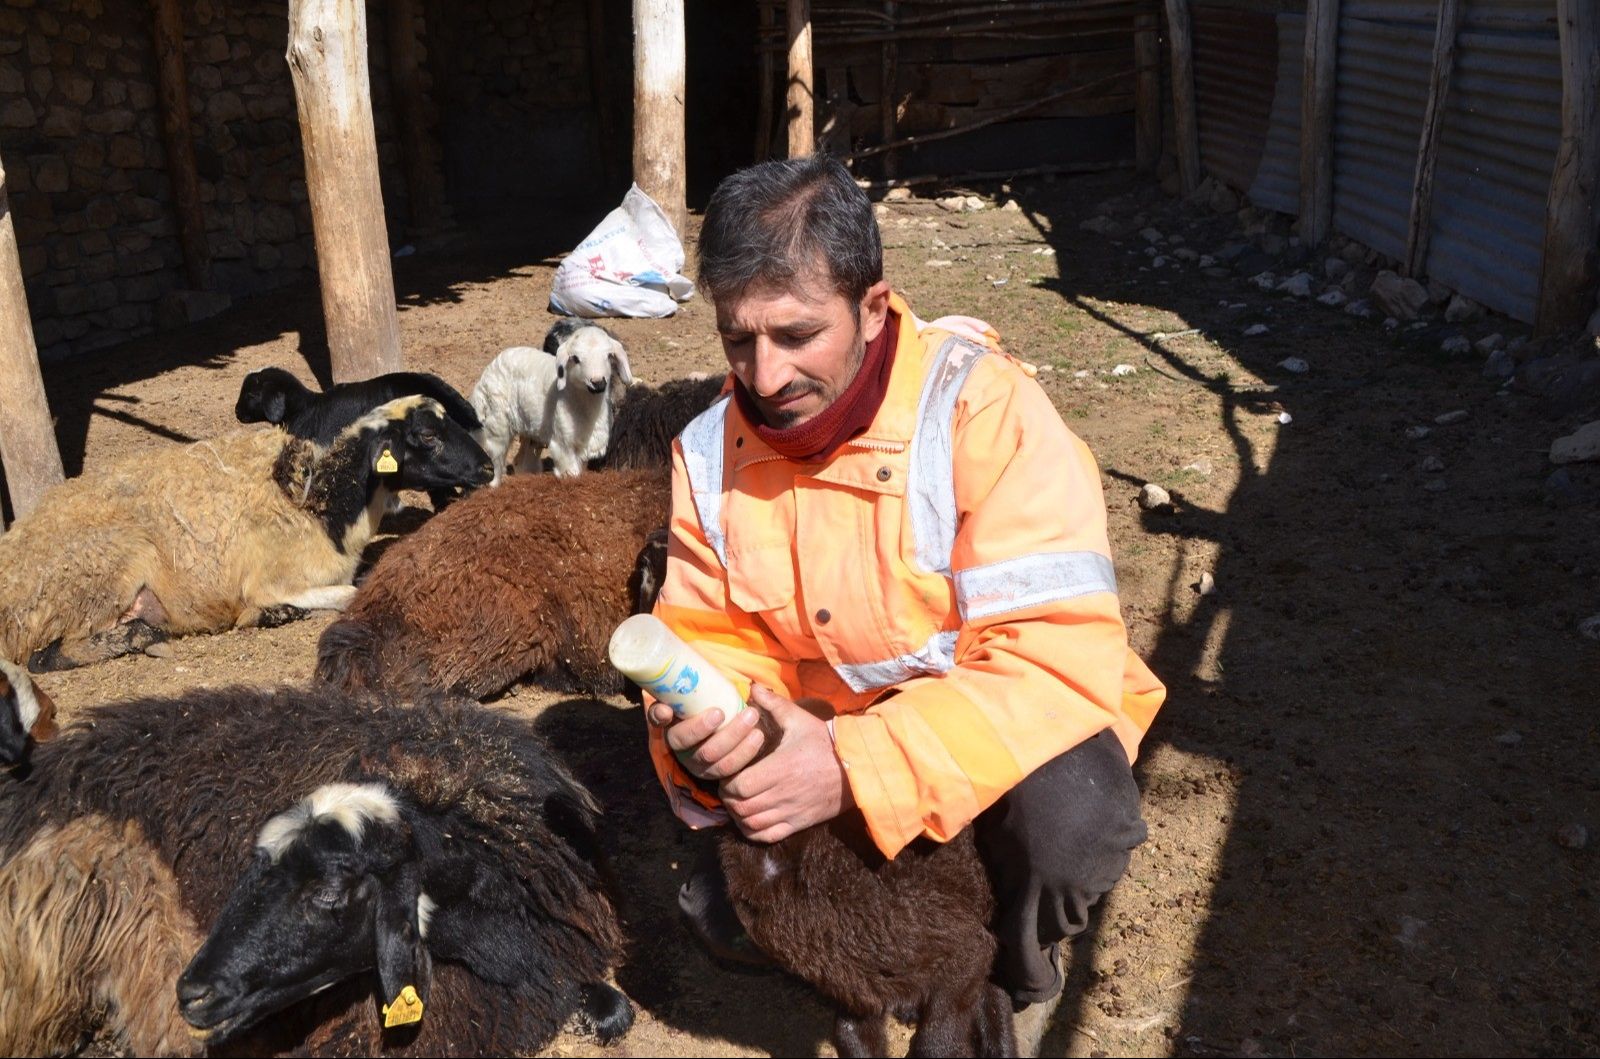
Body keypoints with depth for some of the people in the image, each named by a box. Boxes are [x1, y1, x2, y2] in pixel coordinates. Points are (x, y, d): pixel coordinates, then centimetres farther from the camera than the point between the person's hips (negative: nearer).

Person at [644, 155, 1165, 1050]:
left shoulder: (985, 411, -27)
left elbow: (1058, 659, -34)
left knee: (1070, 822, -35)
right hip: (825, 737, 5)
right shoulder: (712, 451, -10)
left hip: (994, 727, -4)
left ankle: (1015, 975, 3)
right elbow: (716, 637, -4)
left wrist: (858, 769, -42)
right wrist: (705, 724, -29)